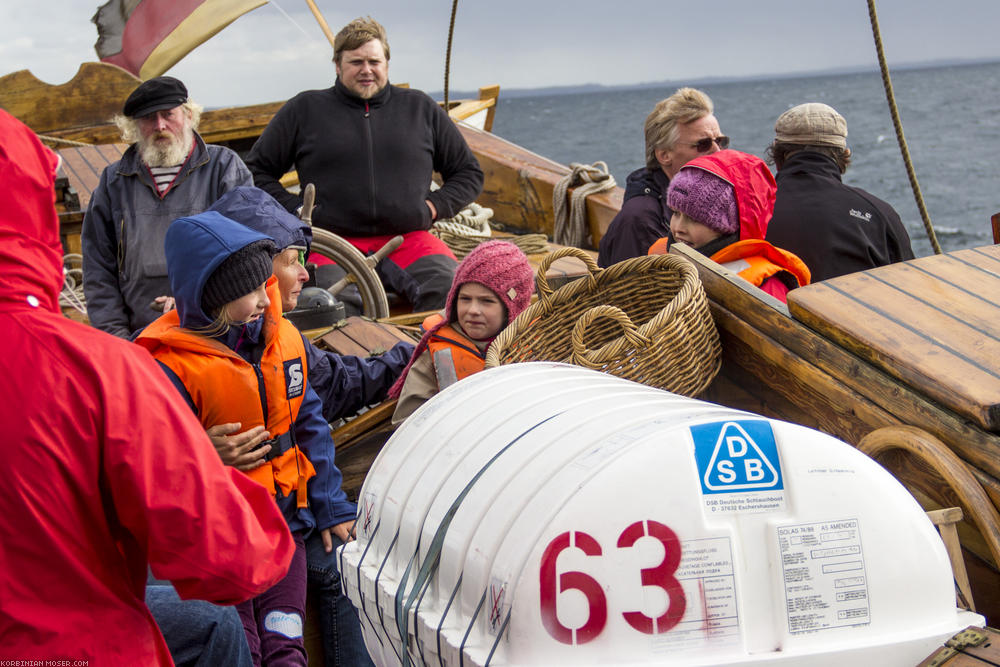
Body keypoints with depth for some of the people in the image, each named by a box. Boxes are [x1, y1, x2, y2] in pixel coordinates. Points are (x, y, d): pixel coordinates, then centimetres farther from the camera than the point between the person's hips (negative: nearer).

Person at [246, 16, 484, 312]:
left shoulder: (421, 108, 17)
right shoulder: (304, 110, 14)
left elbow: (469, 172, 25)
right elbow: (257, 171, 20)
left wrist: (435, 206, 7)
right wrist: (295, 210, 5)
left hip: (408, 239, 2)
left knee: (451, 290, -31)